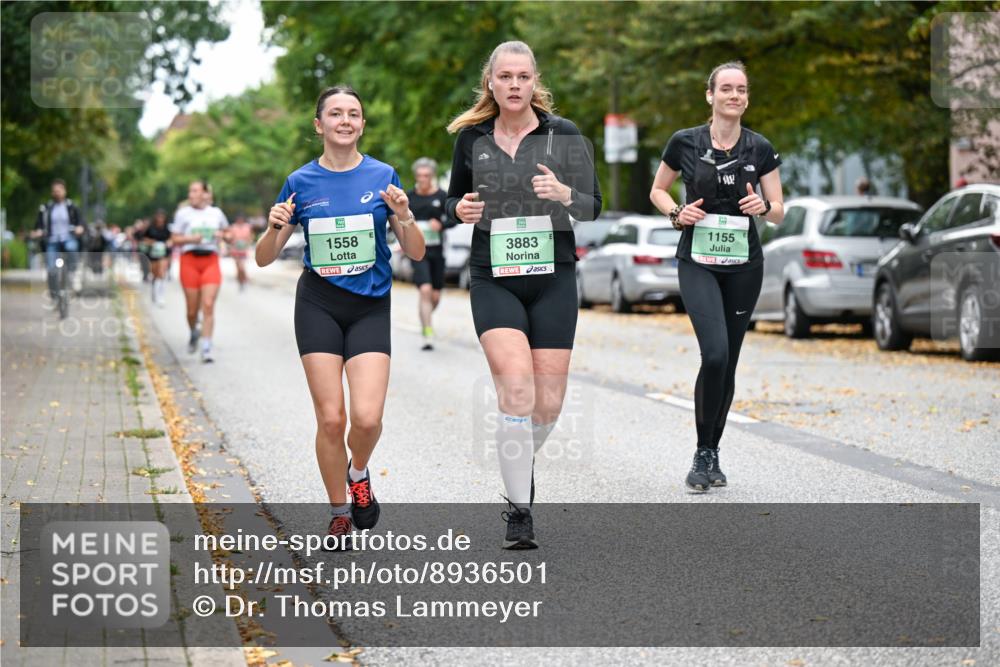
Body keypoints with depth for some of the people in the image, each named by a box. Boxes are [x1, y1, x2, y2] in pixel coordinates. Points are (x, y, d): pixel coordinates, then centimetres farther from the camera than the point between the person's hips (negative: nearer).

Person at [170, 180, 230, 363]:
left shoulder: (216, 213, 11)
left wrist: (221, 235, -1)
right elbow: (175, 238, 3)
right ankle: (194, 333, 35)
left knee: (208, 305, -12)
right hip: (190, 260, -1)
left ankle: (206, 348, -13)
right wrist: (191, 238, -15)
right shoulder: (183, 213, 5)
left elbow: (226, 232, 22)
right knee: (192, 308, 3)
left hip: (211, 261, 1)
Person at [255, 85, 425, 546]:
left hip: (371, 306, 0)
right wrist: (275, 227, -16)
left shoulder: (383, 177, 0)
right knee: (330, 419, -4)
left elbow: (416, 253, 2)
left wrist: (404, 216, -17)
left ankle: (358, 473, 19)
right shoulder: (301, 182, 1)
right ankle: (339, 513, 17)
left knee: (367, 417, -15)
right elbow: (264, 259, 4)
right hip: (318, 305, 0)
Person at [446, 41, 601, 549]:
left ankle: (520, 468, 36)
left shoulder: (563, 134, -1)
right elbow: (454, 198, 16)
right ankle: (519, 510, -8)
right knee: (516, 390, -18)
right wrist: (460, 209, -8)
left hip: (553, 278, 1)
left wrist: (564, 195, -19)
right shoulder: (471, 137, 3)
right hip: (493, 279, -1)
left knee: (548, 403, 2)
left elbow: (593, 206, 2)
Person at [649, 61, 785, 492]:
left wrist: (764, 206, -17)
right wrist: (677, 213, -9)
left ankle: (713, 454, 21)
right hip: (698, 263, -2)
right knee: (715, 354, -19)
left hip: (744, 265, 3)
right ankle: (703, 454, -5)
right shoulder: (684, 143, -3)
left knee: (728, 362, 7)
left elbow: (779, 213, 5)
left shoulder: (760, 149, 1)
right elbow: (657, 190, 11)